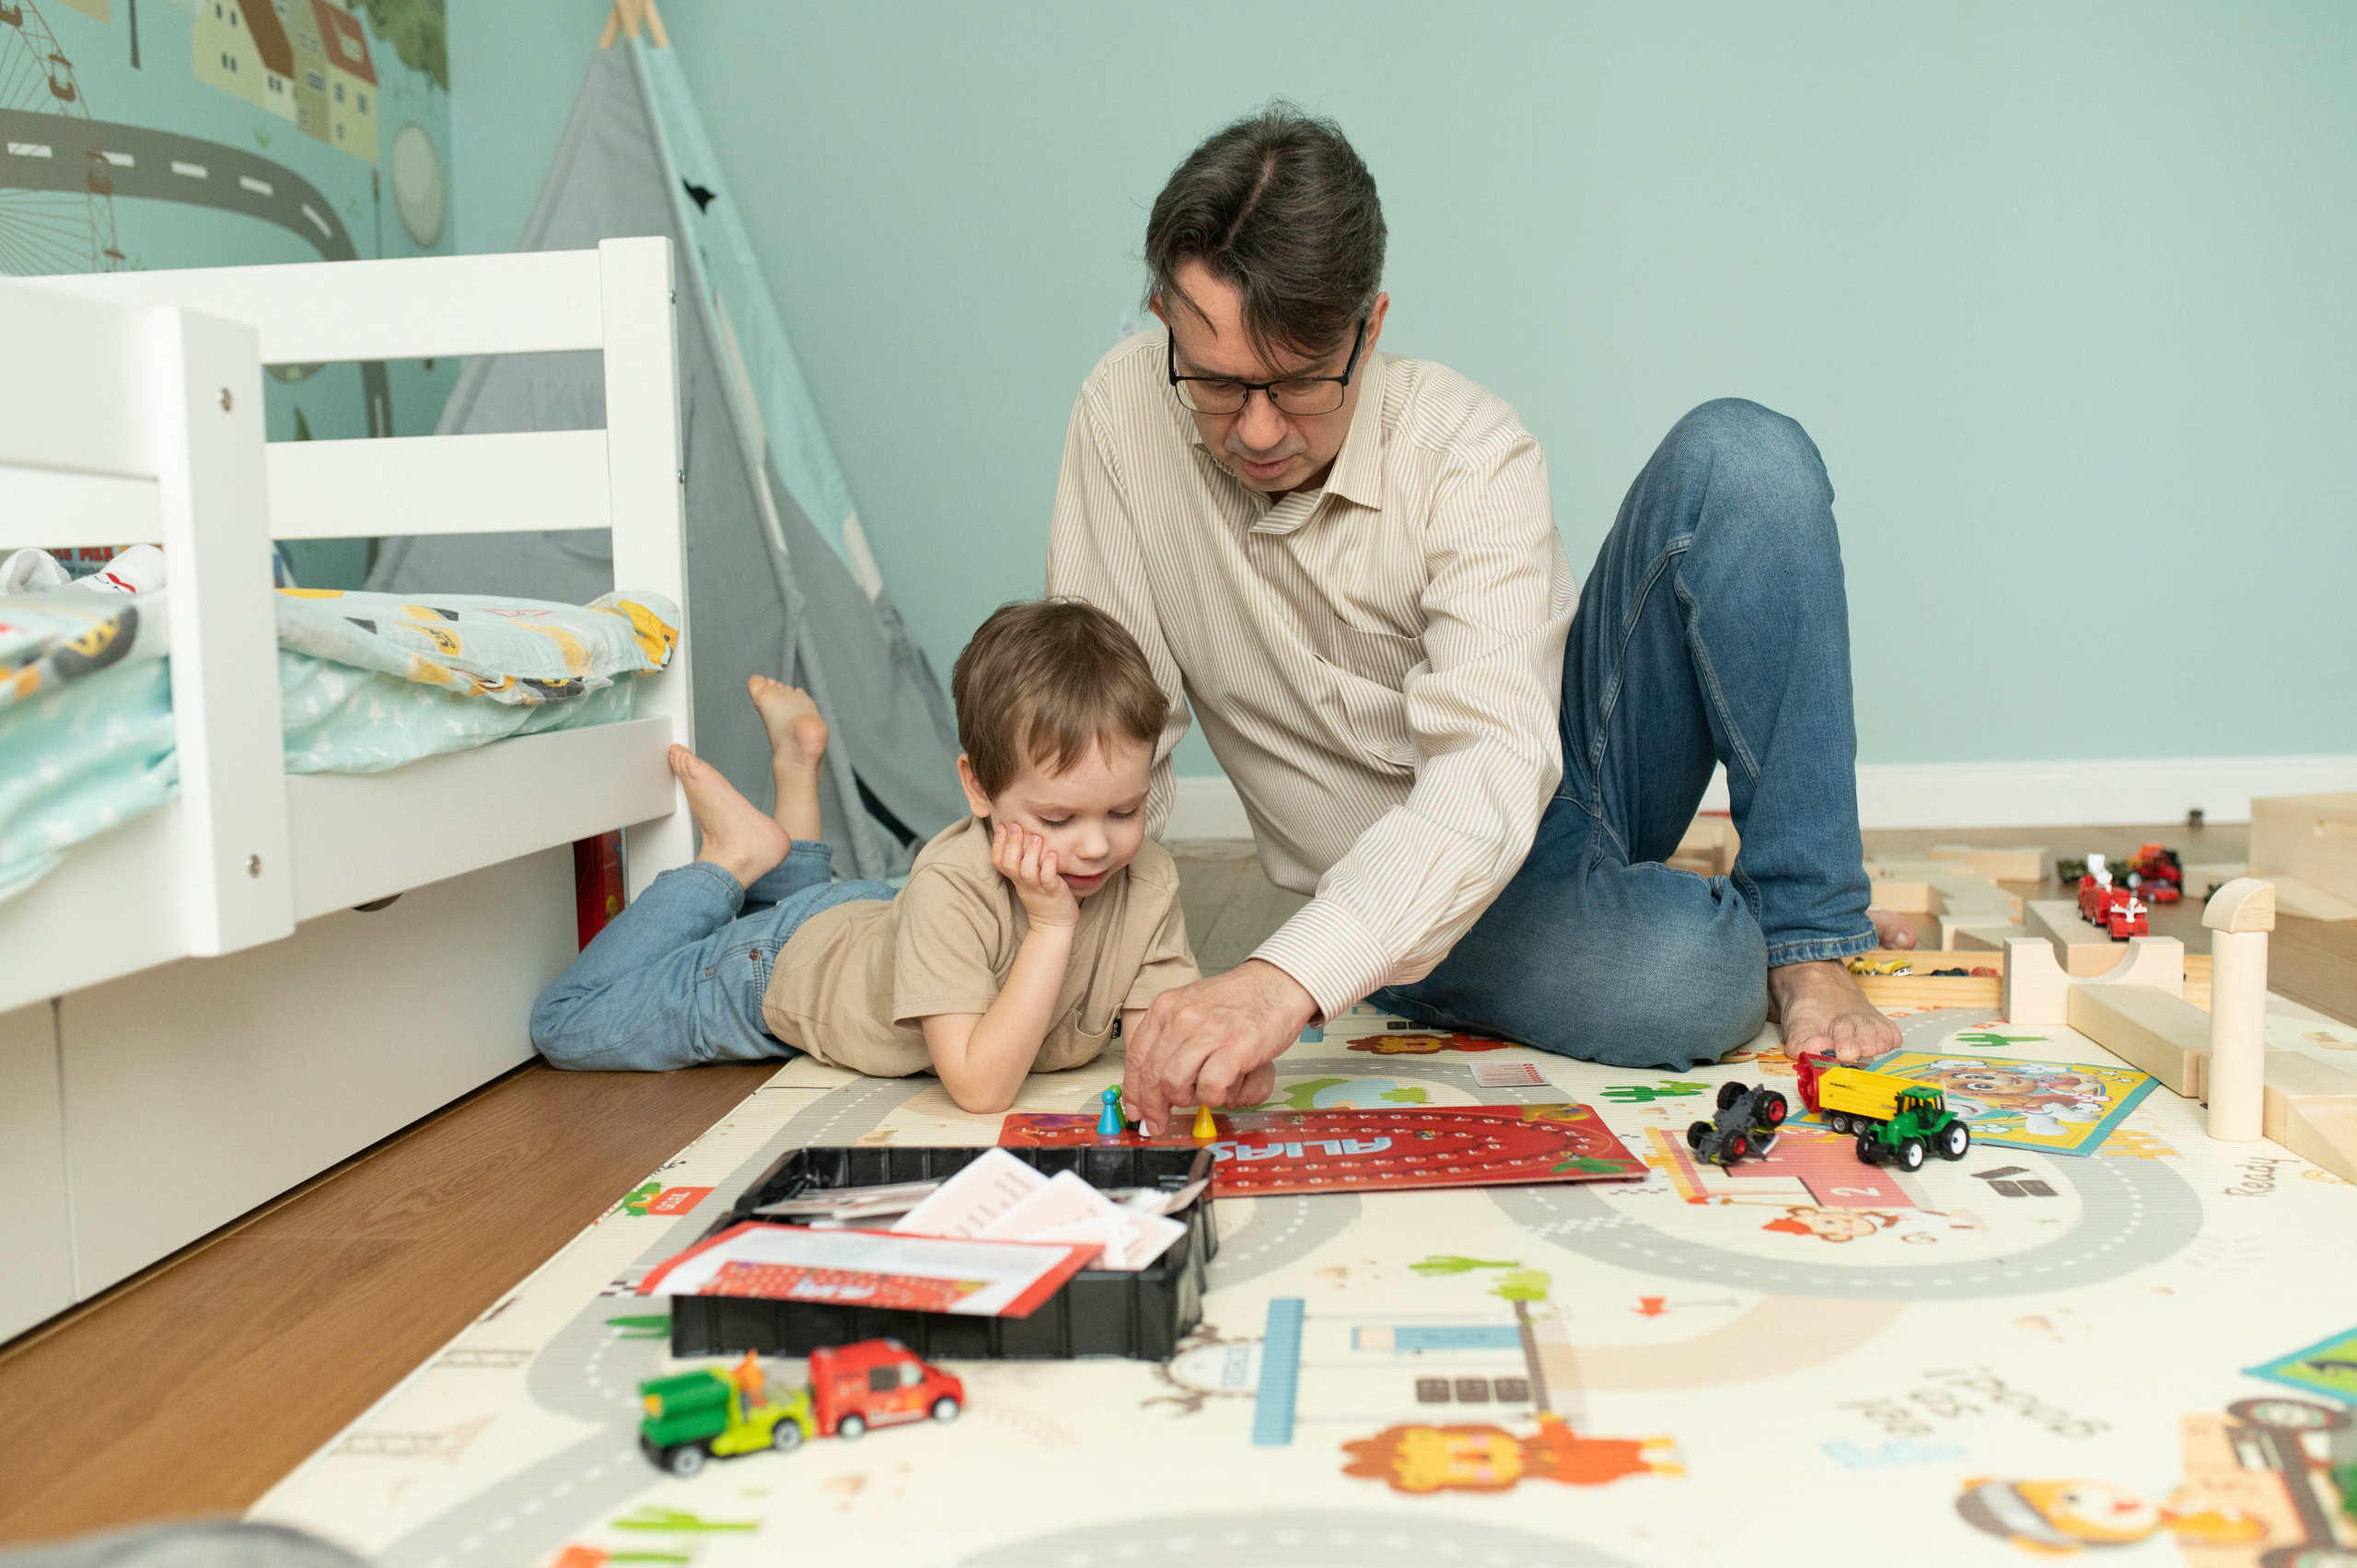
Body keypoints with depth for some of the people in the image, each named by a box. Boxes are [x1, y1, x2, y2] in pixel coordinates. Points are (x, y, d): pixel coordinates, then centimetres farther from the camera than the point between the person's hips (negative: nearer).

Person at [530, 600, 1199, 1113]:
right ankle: (734, 857, 13)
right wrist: (1052, 928, -49)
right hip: (781, 963, -5)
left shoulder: (1147, 878, -27)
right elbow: (979, 1088, -44)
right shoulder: (950, 886, -42)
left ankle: (799, 769, 32)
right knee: (565, 1025, 9)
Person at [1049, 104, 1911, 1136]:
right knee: (1684, 976, -35)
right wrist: (1148, 1003, -20)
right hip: (1415, 912, -1)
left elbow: (1494, 774, -35)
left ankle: (1804, 941, -13)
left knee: (1741, 455, -24)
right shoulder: (1125, 413, -15)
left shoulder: (1469, 450, -21)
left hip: (1564, 768, 1)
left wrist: (1285, 981, -50)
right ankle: (1741, 938, 3)